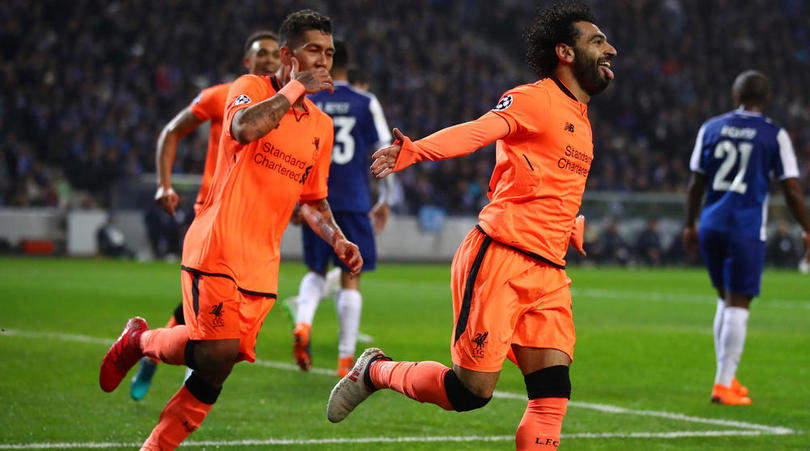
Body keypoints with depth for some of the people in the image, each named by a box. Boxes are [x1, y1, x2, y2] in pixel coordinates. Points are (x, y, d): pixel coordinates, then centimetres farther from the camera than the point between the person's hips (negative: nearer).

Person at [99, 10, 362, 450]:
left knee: (219, 364, -1)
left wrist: (337, 239, 9)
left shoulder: (321, 126, 16)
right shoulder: (251, 88, -3)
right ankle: (140, 340, 11)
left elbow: (312, 199, 25)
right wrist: (294, 88, -17)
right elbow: (244, 126, -27)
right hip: (216, 246, -6)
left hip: (261, 265, 6)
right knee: (217, 350, -17)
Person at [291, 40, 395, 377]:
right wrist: (384, 201, 11)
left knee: (316, 271, 17)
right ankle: (346, 359, 2)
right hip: (353, 204, -1)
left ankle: (303, 324, -11)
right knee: (350, 278, 5)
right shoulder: (366, 103, 1)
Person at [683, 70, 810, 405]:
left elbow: (696, 183, 12)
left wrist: (689, 226, 22)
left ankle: (726, 379, 19)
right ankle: (723, 385, -5)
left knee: (726, 299, 18)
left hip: (711, 226, 4)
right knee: (738, 304, -1)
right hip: (746, 229, -4)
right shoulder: (774, 135, -2)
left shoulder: (711, 128, 8)